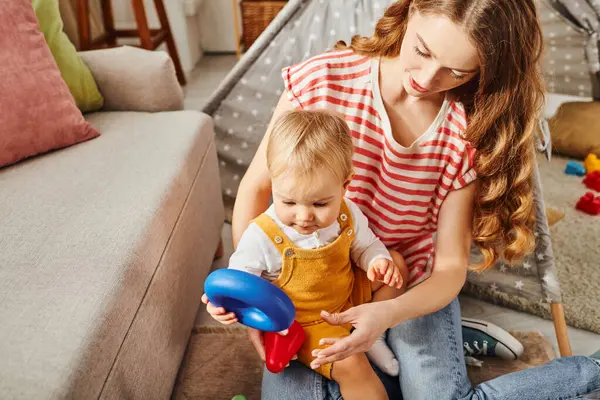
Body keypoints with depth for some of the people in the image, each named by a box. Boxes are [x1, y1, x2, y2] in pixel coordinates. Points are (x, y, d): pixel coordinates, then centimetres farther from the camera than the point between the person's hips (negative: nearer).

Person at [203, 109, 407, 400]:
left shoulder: (348, 215, -15)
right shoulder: (262, 237, -28)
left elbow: (365, 246, 4)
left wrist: (378, 261, -18)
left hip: (349, 295, 6)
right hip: (305, 322, -5)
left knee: (397, 268, 5)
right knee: (349, 365, -24)